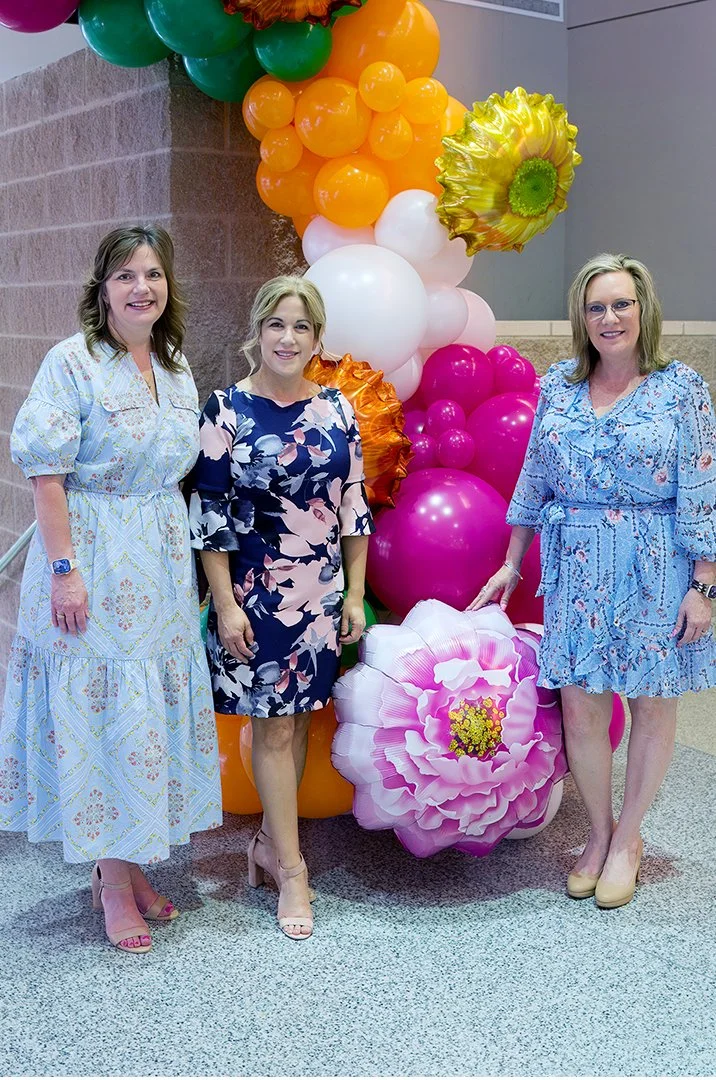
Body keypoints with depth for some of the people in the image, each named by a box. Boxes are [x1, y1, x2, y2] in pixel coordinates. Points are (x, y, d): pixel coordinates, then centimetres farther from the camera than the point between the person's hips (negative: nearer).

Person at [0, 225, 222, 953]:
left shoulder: (175, 369, 10)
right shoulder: (73, 362, -10)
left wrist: (181, 561, 14)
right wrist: (65, 569, -18)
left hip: (160, 565, 7)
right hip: (93, 563, -6)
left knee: (150, 713, 11)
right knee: (98, 714, 0)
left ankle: (126, 863, 28)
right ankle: (114, 886, 14)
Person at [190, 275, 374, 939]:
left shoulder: (336, 410, 3)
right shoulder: (227, 409, -8)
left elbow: (353, 507, 7)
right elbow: (208, 511, -8)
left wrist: (355, 594, 5)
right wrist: (226, 603, -12)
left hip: (321, 591, 4)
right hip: (254, 592, -4)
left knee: (297, 717, 12)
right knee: (273, 725, 2)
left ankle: (269, 839, 30)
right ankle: (290, 868, 13)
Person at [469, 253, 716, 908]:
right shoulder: (558, 386, 5)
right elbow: (535, 479, 11)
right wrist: (512, 564, 12)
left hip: (657, 571, -2)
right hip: (576, 569, 3)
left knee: (652, 705, 8)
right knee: (580, 707, 4)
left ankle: (626, 840, 26)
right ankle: (600, 834, 26)